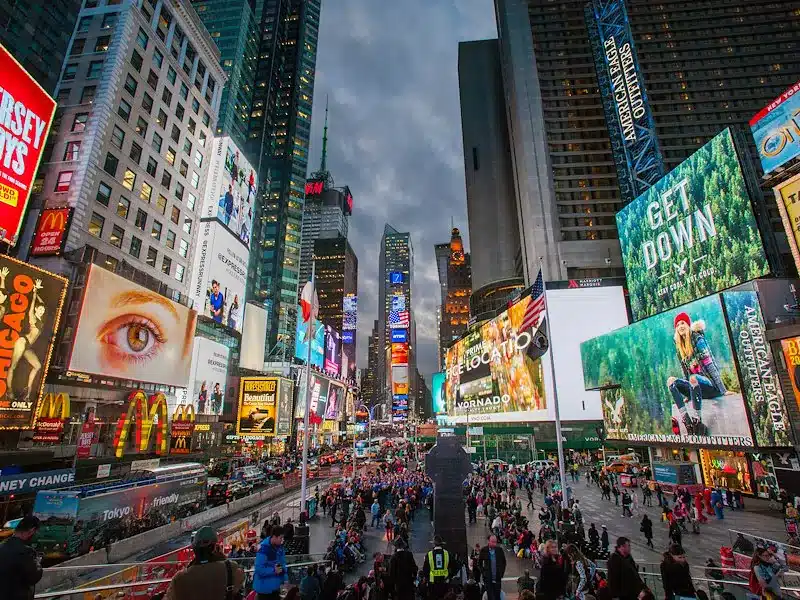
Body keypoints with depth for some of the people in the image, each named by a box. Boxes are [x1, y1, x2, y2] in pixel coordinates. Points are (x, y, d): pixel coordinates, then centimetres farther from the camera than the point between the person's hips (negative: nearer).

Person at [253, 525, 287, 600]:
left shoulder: (279, 547, -3)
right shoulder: (263, 549, -26)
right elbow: (259, 569, -26)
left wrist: (284, 579, -1)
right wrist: (273, 570, -32)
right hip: (264, 587, -7)